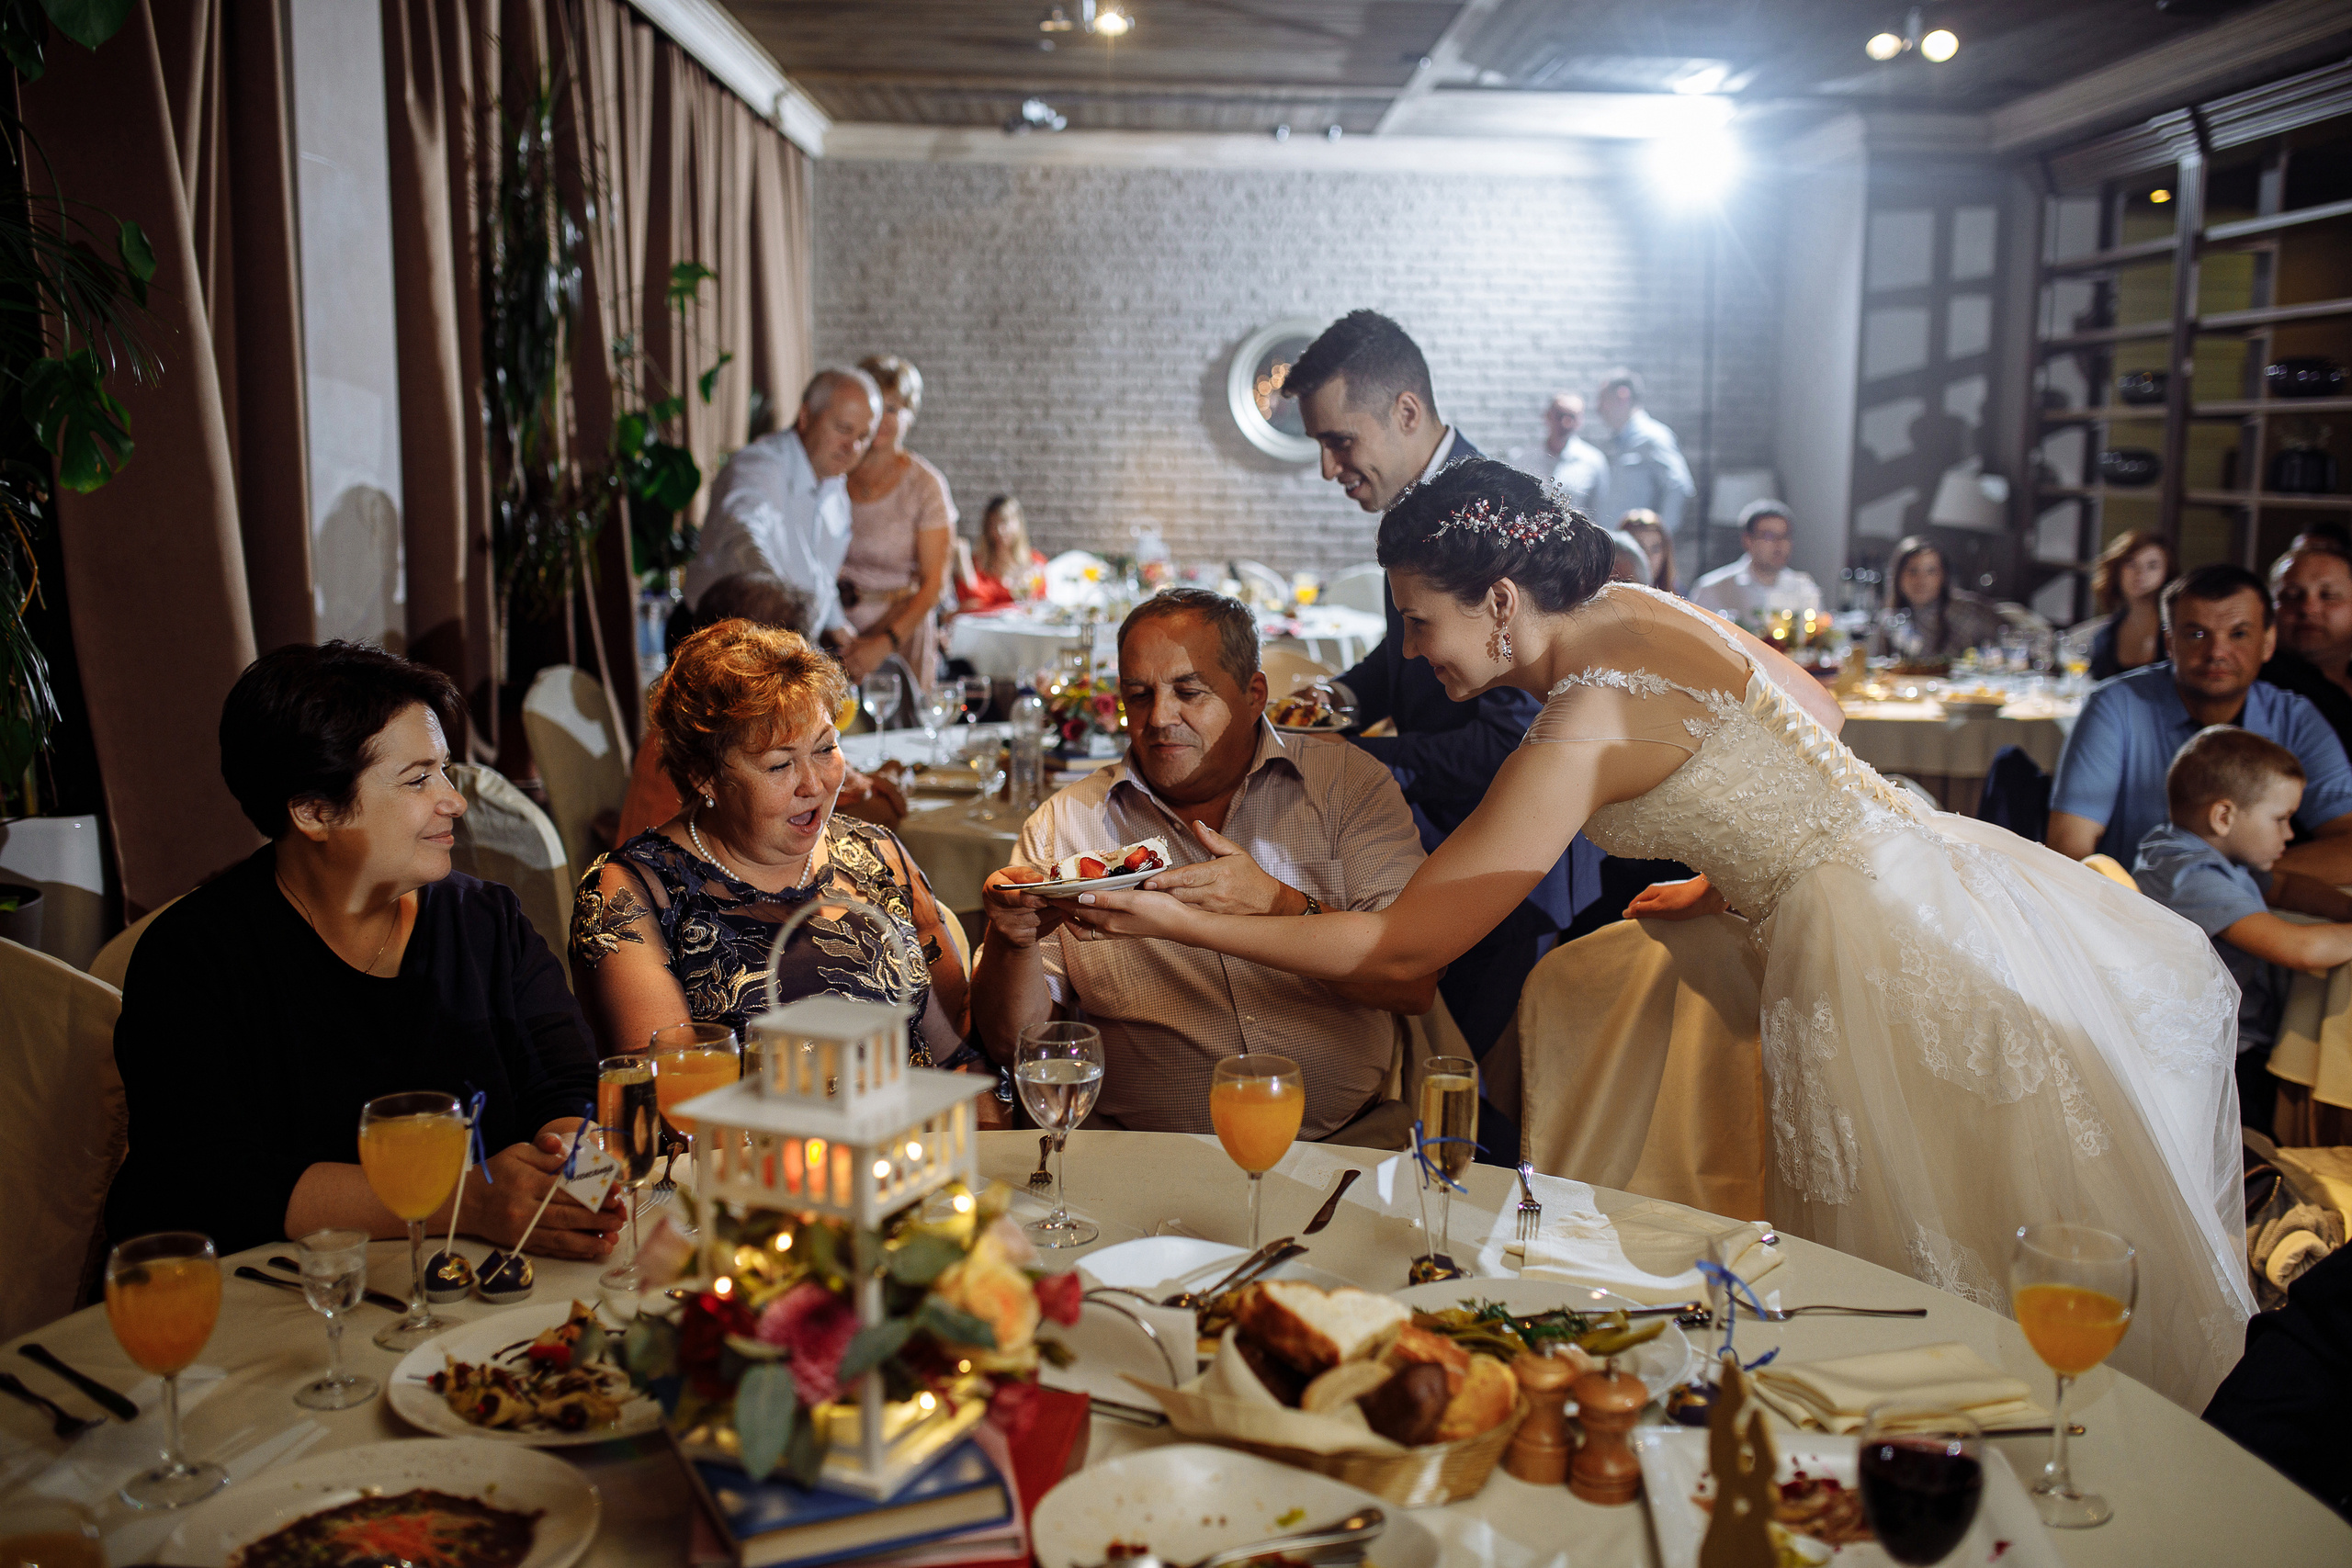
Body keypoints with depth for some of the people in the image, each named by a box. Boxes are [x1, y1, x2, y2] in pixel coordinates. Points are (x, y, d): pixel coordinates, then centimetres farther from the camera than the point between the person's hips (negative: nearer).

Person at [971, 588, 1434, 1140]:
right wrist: (1012, 939, -14)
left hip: (1347, 1137, -1)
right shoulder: (1063, 825, 7)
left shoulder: (1350, 783, 5)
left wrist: (1274, 904, -19)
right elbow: (1011, 1040, 6)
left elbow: (1415, 983, -6)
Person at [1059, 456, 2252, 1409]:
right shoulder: (1634, 607, 4)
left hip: (1879, 950, -9)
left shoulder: (1584, 729, -22)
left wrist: (1179, 922, -16)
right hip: (1935, 877, 9)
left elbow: (1399, 946, -21)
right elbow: (1815, 714, 20)